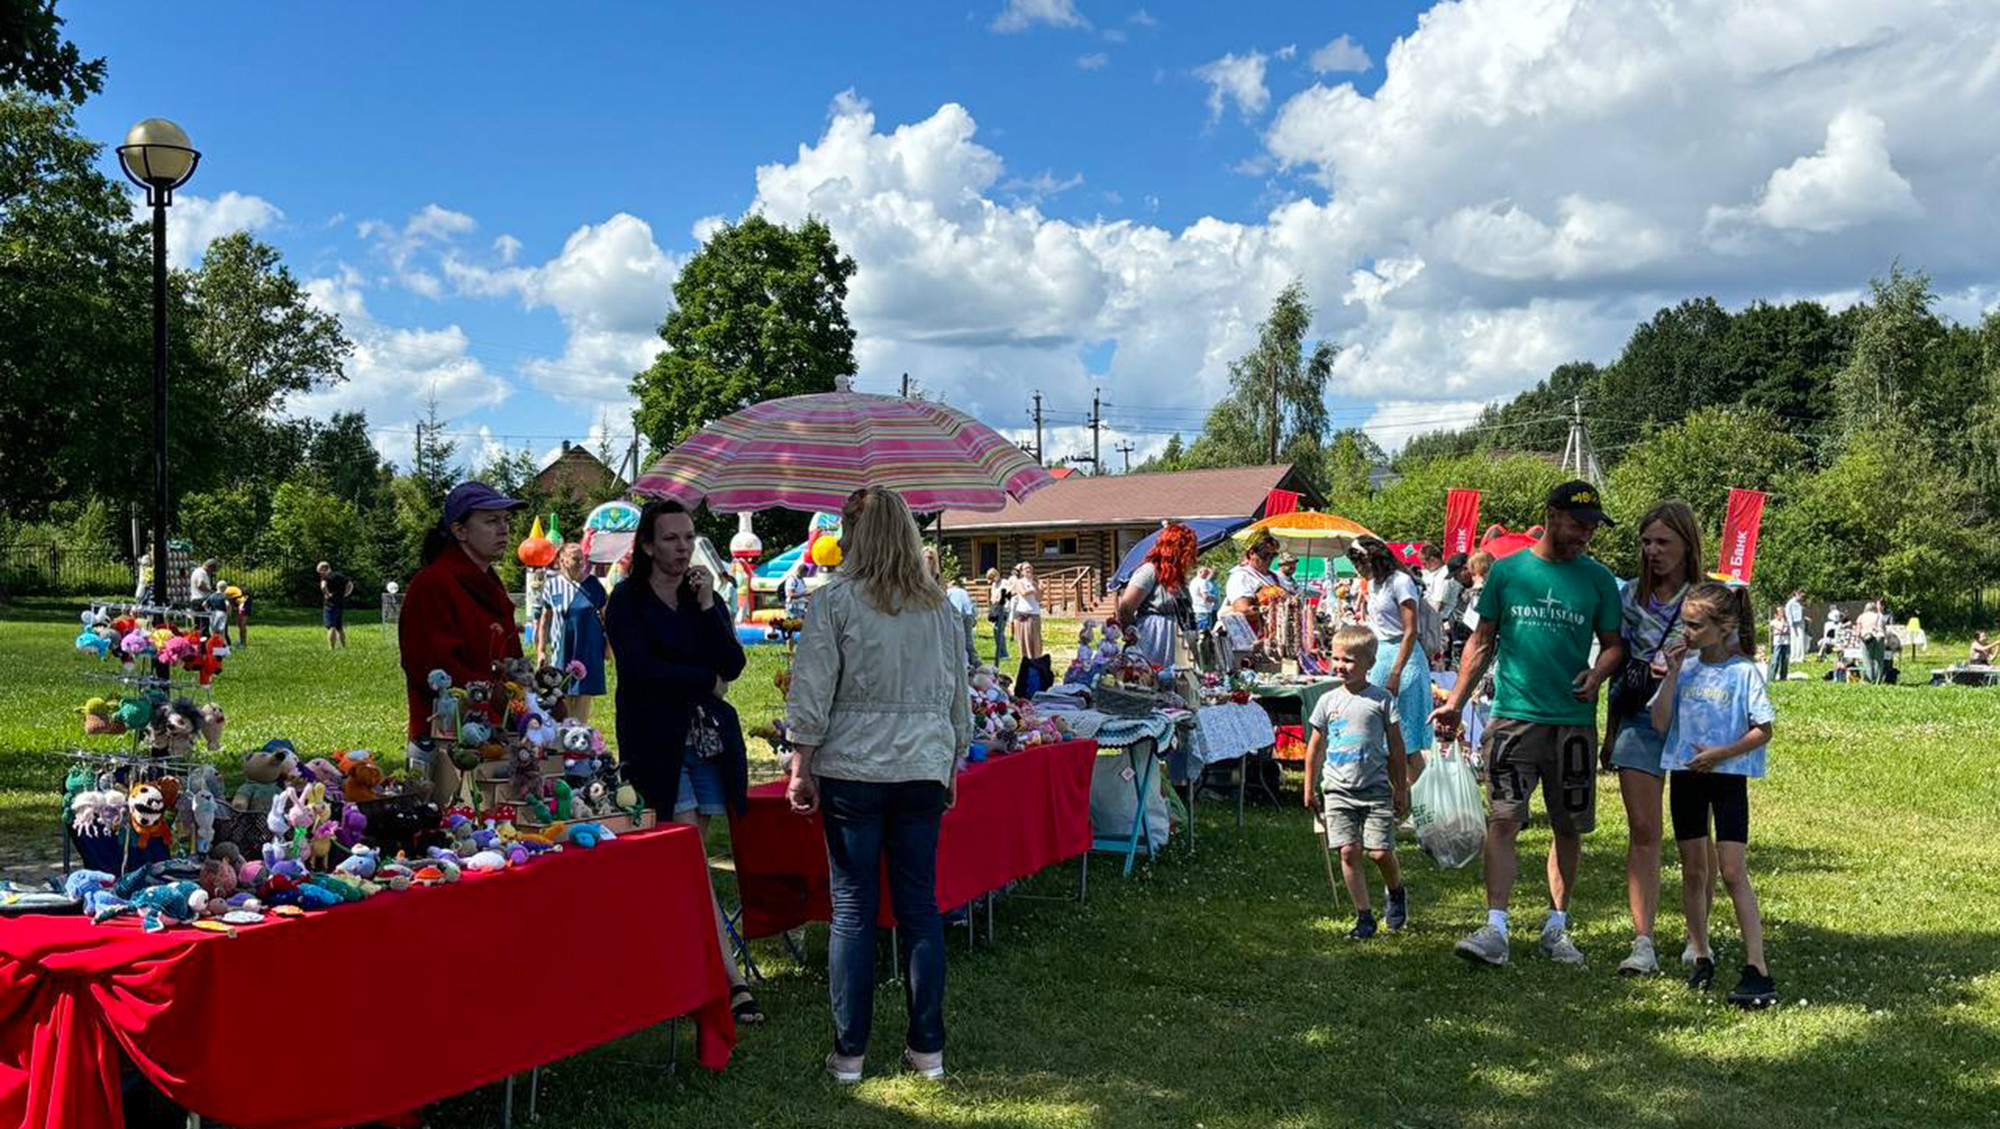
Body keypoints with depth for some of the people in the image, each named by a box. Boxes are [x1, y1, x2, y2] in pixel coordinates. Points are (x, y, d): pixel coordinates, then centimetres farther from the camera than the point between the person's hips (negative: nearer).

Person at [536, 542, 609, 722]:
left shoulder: (593, 584, 2)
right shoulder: (552, 585, 1)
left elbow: (605, 616, 9)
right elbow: (544, 620, 7)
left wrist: (609, 643, 5)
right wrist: (541, 650, 5)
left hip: (589, 651, 0)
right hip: (562, 651, 0)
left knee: (584, 699, 1)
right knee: (562, 698, 1)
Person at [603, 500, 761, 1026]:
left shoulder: (707, 598, 14)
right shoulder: (626, 601, 1)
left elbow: (733, 666, 2)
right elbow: (638, 670, -12)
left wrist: (706, 605, -7)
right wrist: (706, 680, -4)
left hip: (710, 741, 5)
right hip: (658, 743, -4)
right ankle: (732, 982, -12)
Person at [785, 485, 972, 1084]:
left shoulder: (834, 601, -6)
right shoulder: (939, 606, 7)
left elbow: (810, 696, -8)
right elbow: (957, 695, 12)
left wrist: (800, 769, 0)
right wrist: (951, 768, 22)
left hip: (852, 770, -3)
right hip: (923, 769, 3)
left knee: (852, 908, 5)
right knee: (920, 906, 10)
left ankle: (849, 1052, 12)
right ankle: (927, 1048, 17)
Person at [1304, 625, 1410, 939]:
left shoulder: (1381, 699, -1)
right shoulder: (1329, 701, 5)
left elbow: (1396, 747, 4)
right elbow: (1315, 747, 13)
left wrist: (1401, 790, 5)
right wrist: (1310, 788, 14)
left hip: (1375, 788, -2)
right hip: (1337, 790, 2)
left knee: (1380, 852, -6)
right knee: (1348, 852, -3)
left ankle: (1396, 893, 25)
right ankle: (1364, 916, 7)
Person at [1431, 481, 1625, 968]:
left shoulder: (1598, 579, 8)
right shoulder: (1507, 571, 5)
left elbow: (1614, 643, 15)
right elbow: (1482, 642, 10)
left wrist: (1598, 673, -8)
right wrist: (1454, 702, 5)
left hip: (1574, 721, 2)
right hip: (1514, 714, -2)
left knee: (1569, 827, 8)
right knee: (1503, 821, -9)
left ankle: (1557, 928, 21)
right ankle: (1495, 928, -8)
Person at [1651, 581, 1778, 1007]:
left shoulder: (1744, 671, -7)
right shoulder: (1684, 667, 5)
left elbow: (1763, 731, -7)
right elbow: (1659, 723, -3)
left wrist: (1721, 753, -18)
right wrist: (1673, 675, -7)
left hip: (1728, 776, -4)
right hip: (1685, 775, 4)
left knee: (1732, 871, -9)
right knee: (1693, 868, 11)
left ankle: (1757, 968, -6)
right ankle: (1701, 956, 24)